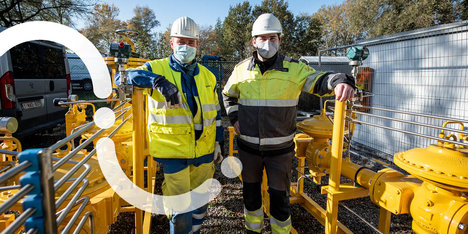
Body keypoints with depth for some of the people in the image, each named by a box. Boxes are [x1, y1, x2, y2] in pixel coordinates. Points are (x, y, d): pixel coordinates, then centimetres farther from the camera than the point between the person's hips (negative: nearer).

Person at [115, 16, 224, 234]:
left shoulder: (207, 76, 9)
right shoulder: (157, 68, -3)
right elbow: (122, 78, -18)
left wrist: (219, 143, 13)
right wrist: (157, 80, -33)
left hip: (204, 152, 5)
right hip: (173, 153, -4)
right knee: (180, 209, 1)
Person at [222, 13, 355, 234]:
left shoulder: (294, 68, -6)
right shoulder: (241, 69, 1)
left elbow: (318, 80, -17)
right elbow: (228, 95, 16)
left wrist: (340, 81, -39)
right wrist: (234, 118, 3)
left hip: (280, 148, -2)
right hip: (248, 146, 3)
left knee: (279, 196, 10)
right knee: (250, 191, 20)